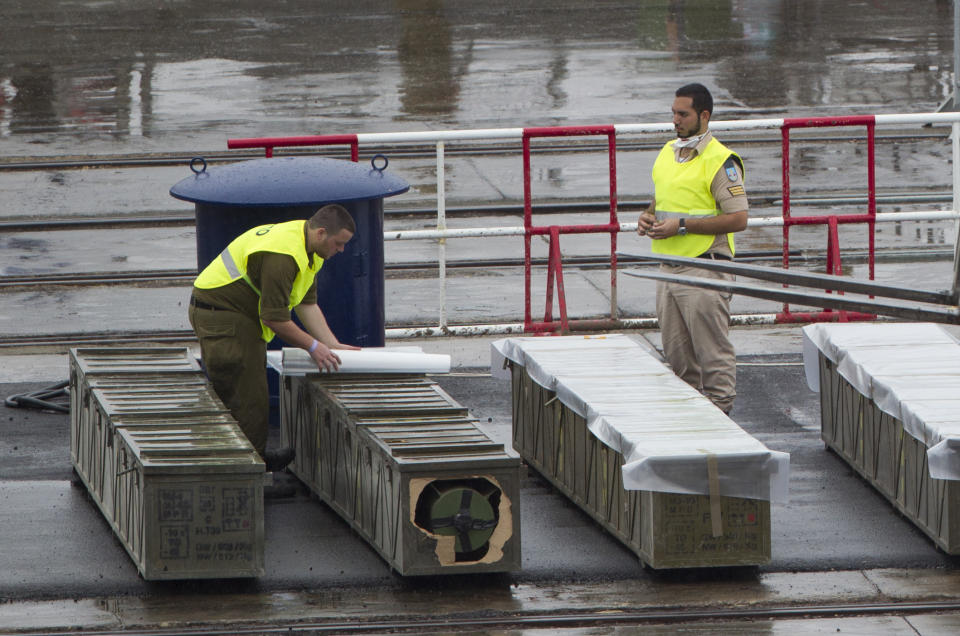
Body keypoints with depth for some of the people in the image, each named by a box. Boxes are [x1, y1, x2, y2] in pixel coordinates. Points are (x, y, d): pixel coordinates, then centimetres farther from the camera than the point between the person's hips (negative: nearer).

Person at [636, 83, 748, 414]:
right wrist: (647, 217, 4)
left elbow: (738, 219, -16)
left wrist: (682, 226, -18)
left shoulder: (721, 161, -11)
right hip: (669, 269, 8)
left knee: (712, 353, -4)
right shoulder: (667, 152, 14)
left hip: (705, 267, -8)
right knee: (677, 355, 12)